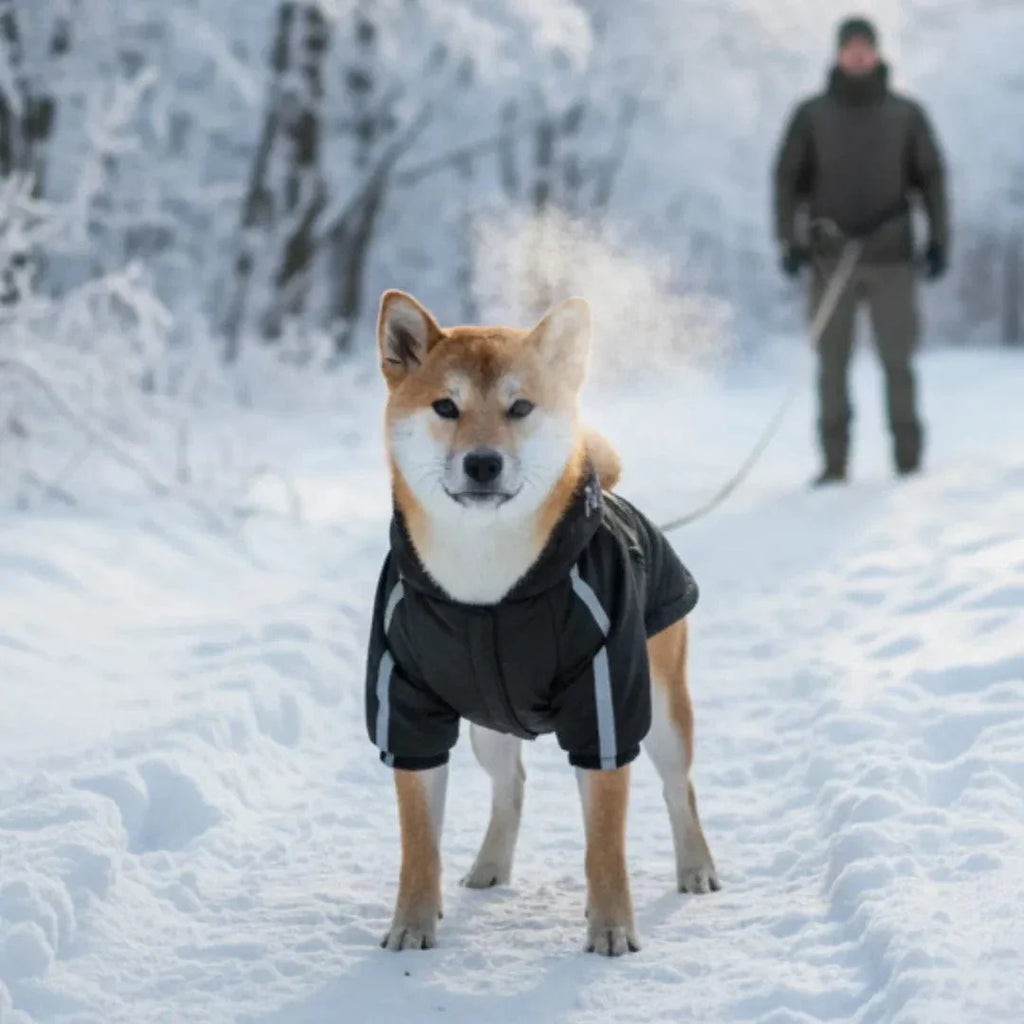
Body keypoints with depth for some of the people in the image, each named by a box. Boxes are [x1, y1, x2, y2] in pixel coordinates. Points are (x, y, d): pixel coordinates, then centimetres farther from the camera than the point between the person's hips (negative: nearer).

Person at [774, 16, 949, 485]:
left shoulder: (906, 115, 8)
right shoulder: (811, 115, 7)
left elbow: (931, 178, 11)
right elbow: (788, 178, 8)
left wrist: (939, 239, 3)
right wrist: (790, 239, -2)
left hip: (891, 257, 0)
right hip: (831, 256, 0)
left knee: (898, 359, -2)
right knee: (831, 361, 0)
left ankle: (909, 460, 5)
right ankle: (834, 461, 4)